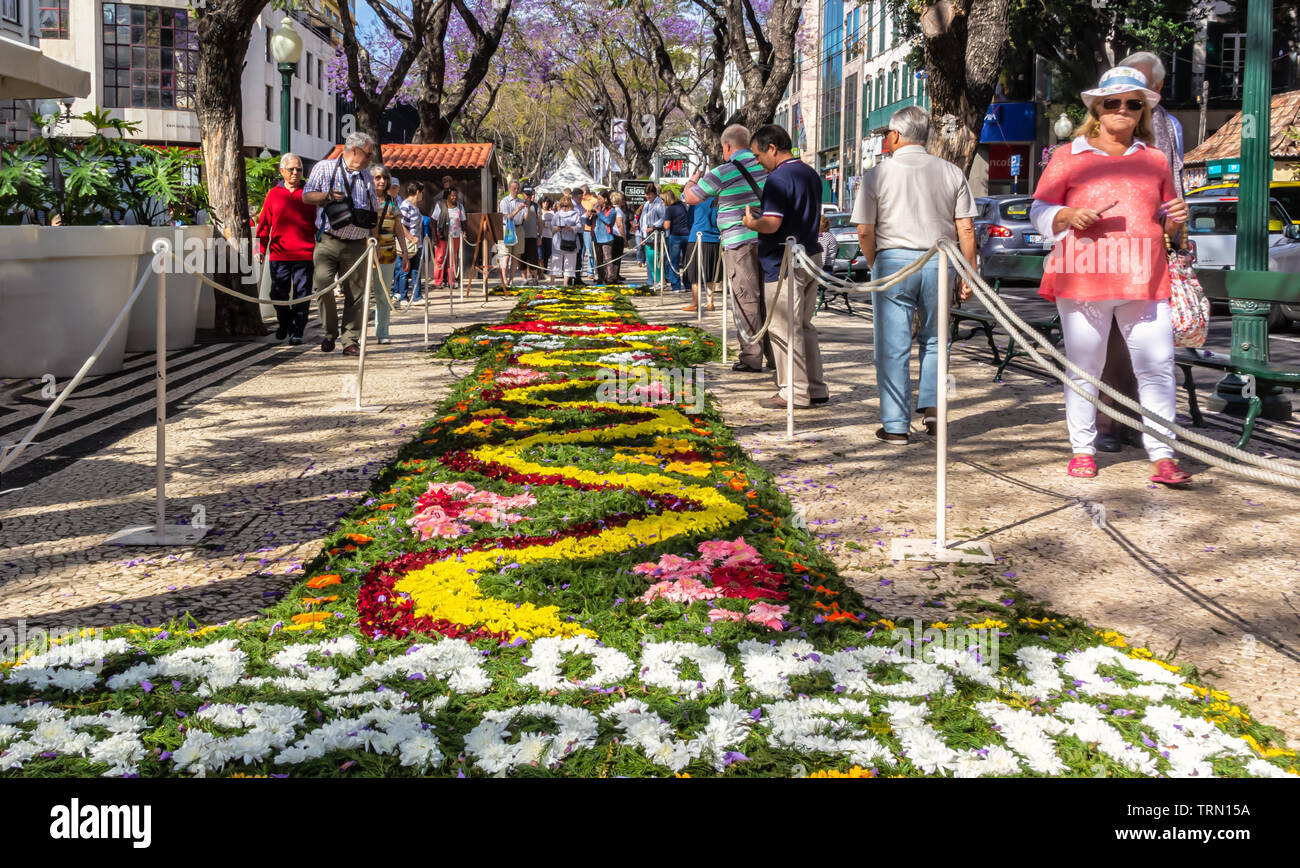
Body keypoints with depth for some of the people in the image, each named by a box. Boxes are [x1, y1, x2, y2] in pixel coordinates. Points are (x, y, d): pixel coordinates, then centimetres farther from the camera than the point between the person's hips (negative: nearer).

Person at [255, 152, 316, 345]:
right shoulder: (274, 194, 10)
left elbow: (319, 222, 9)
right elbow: (264, 223, 11)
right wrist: (261, 248, 5)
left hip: (305, 254, -1)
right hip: (279, 253, 1)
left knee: (302, 294, -2)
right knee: (279, 293, 3)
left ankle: (297, 331, 5)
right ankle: (283, 323, 27)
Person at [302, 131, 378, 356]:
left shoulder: (365, 177, 16)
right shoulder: (324, 168, 5)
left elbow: (374, 211, 21)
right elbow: (307, 196, 1)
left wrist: (374, 240, 14)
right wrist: (328, 196, -15)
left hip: (356, 245, 3)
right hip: (328, 242, -3)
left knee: (355, 293, -1)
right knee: (322, 284, -16)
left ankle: (350, 341, 5)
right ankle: (330, 332, 4)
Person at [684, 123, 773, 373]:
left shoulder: (724, 173, -9)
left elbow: (690, 197, 2)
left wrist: (694, 180, 25)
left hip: (739, 242, -6)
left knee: (746, 299, -2)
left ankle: (752, 358, -1)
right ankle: (774, 355, 15)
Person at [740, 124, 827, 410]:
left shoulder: (778, 178, -16)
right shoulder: (811, 174, 13)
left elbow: (771, 224, -25)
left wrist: (751, 223, -4)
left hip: (784, 263, -9)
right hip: (810, 257, 9)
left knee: (785, 330, -2)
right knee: (804, 327, 16)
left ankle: (795, 393, 2)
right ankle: (816, 389, 20)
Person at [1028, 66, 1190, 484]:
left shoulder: (1155, 160, 18)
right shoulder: (1068, 157, 9)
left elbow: (1165, 222, 25)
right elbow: (1039, 211, 7)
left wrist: (1176, 219, 2)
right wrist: (1069, 217, -13)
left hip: (1145, 280, 2)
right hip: (1083, 277, -2)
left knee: (1157, 368, -6)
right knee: (1084, 369, 5)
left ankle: (1162, 456, -3)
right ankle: (1082, 450, 17)